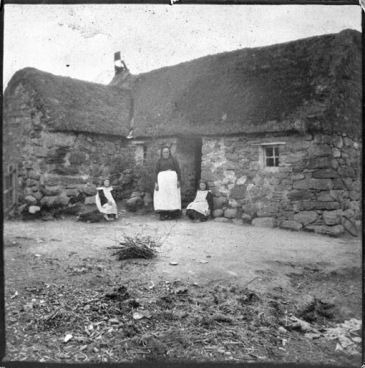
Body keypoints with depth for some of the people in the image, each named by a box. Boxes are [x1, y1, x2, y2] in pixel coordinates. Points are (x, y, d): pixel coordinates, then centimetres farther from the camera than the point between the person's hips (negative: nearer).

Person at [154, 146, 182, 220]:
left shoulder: (173, 159, 10)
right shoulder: (159, 161, 13)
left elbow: (178, 170, 5)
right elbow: (156, 172, 7)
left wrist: (178, 180, -5)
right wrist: (156, 183, -4)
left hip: (172, 178, 0)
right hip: (162, 178, 1)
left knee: (172, 195, -5)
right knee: (162, 196, -7)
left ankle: (172, 213, -3)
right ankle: (163, 214, -9)